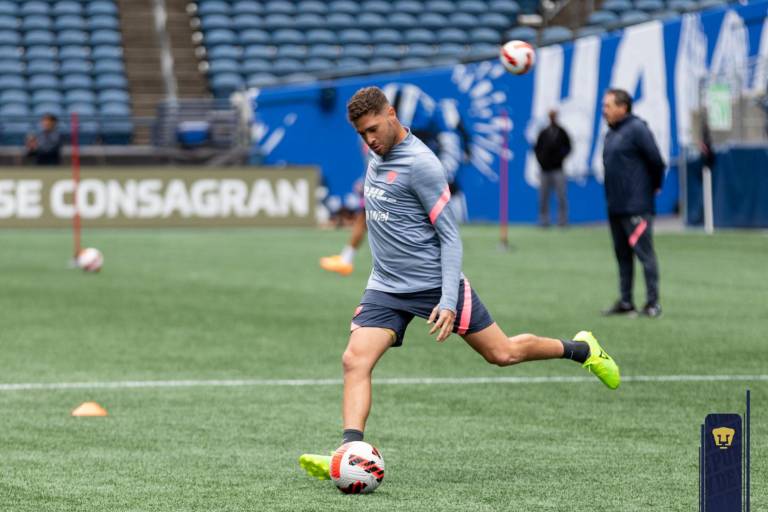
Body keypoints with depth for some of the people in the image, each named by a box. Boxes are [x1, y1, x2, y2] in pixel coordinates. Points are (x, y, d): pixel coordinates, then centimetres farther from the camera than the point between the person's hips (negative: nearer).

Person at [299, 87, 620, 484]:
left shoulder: (420, 164, -17)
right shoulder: (378, 155, 6)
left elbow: (449, 236, -16)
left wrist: (449, 301, -23)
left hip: (434, 283, -6)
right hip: (386, 288, 6)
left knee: (502, 353, 4)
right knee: (355, 361, -16)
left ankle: (582, 349, 29)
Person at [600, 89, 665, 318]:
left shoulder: (637, 129, -11)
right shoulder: (611, 133, 16)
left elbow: (657, 161, -14)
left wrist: (654, 186, -1)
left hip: (636, 207, -9)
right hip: (615, 206, 9)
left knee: (644, 252, -6)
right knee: (622, 254, 13)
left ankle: (652, 302, -4)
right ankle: (625, 302, 19)